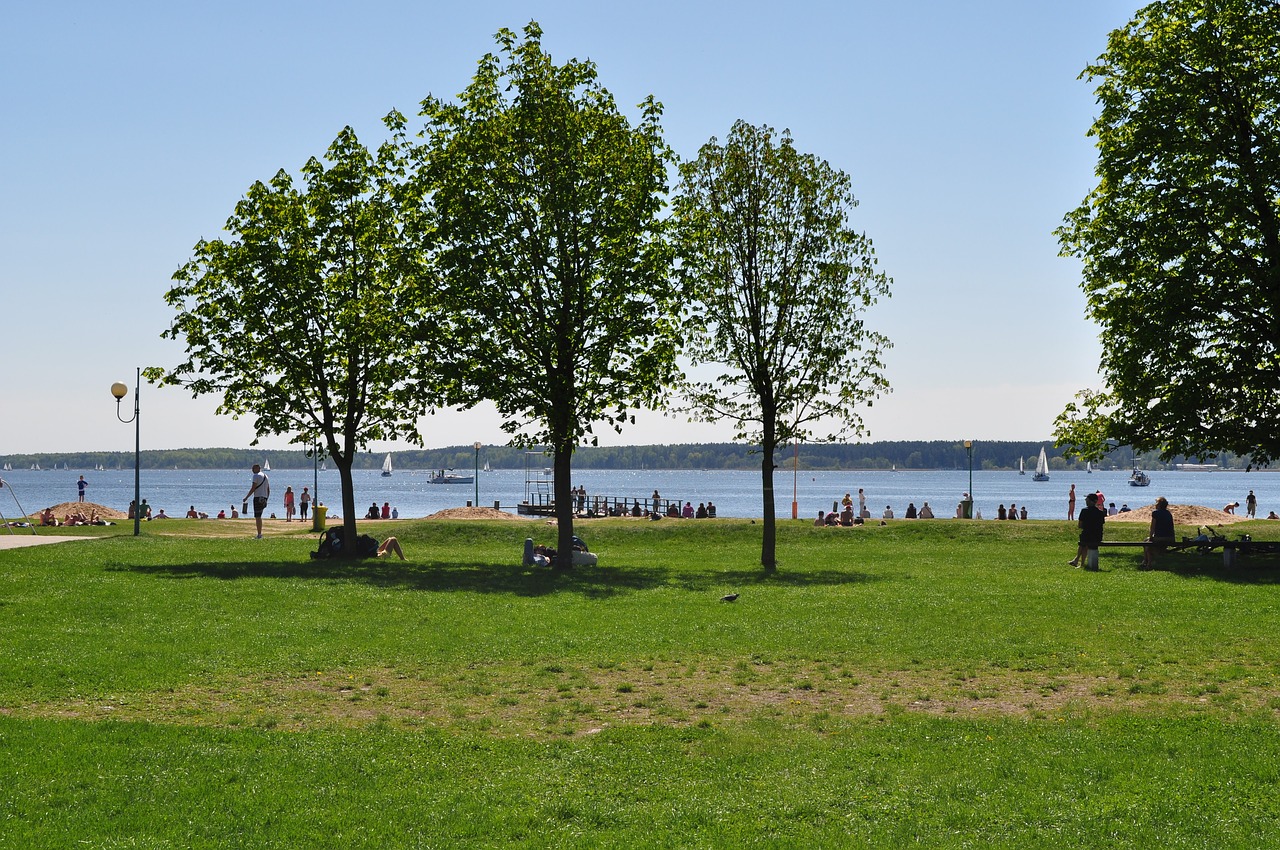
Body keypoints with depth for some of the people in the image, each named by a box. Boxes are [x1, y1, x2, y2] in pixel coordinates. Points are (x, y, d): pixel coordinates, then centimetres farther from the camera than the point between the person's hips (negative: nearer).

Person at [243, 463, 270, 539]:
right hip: (264, 498, 8)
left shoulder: (256, 476, -7)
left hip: (258, 498, -8)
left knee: (257, 517, -7)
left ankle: (259, 534, -11)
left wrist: (246, 497, -6)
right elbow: (268, 490, 19)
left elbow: (253, 488, -12)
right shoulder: (265, 476, 18)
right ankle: (260, 534, 15)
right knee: (259, 516, 16)